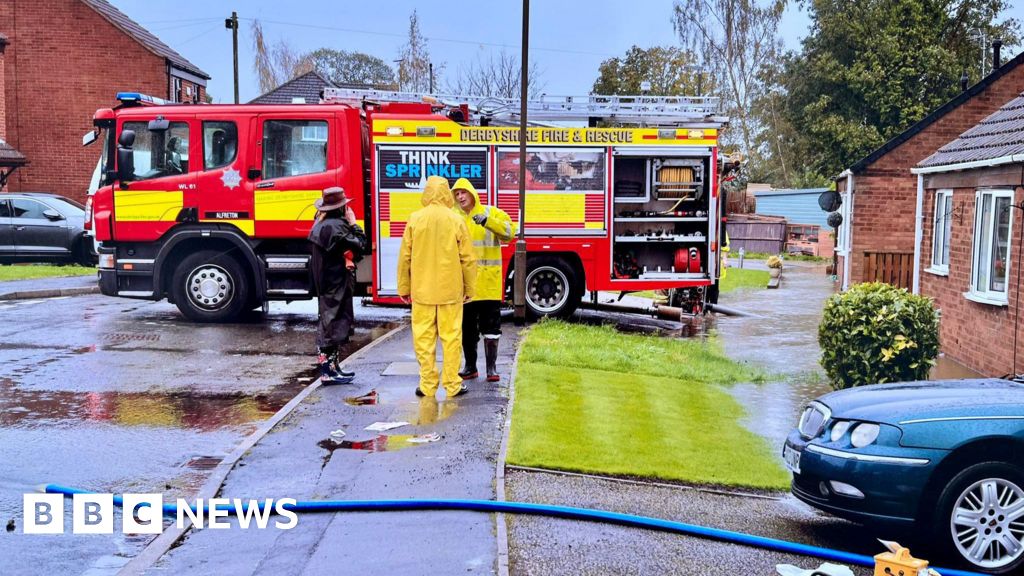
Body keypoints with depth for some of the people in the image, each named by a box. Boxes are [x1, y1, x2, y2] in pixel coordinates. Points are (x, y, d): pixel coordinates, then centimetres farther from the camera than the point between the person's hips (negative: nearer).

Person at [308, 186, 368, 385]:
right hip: (337, 284, -10)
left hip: (326, 283, 10)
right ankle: (328, 371, -2)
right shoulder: (337, 226, -20)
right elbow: (361, 247, -18)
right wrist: (353, 224, -9)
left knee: (328, 323, 16)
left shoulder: (321, 224, 10)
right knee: (335, 324, -5)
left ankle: (331, 367, 25)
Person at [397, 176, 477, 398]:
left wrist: (404, 288, 11)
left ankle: (427, 385, 10)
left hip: (422, 290, 1)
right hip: (450, 290, 0)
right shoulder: (456, 220, -4)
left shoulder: (415, 219, -2)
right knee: (451, 337, 6)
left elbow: (405, 257, 2)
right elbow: (467, 258, -1)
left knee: (424, 338, 7)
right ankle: (452, 385, 10)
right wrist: (469, 289, 10)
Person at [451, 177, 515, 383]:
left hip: (488, 282, -2)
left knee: (491, 326, 0)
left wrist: (487, 221, -29)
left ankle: (492, 367, 8)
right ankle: (470, 367, 22)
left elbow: (509, 232, -16)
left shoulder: (492, 213, -1)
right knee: (467, 327, 10)